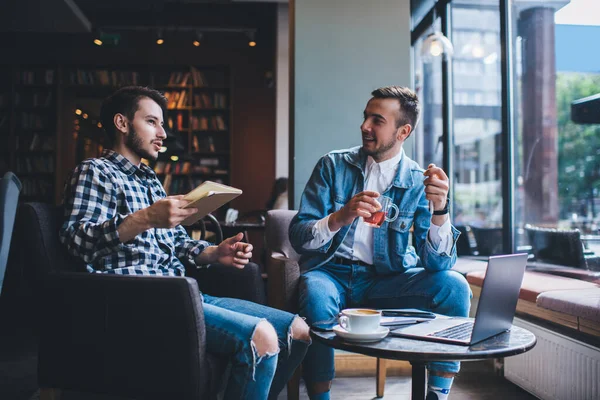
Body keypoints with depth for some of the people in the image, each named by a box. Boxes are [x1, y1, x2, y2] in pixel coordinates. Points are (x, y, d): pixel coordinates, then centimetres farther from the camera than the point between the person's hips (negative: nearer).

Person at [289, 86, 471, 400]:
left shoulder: (418, 183, -1)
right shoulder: (333, 165, -1)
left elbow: (436, 262, -12)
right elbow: (298, 235, -9)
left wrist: (440, 208, -28)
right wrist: (339, 218, -28)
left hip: (387, 279, 1)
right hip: (332, 272, -1)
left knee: (454, 286, -20)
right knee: (316, 296, -34)